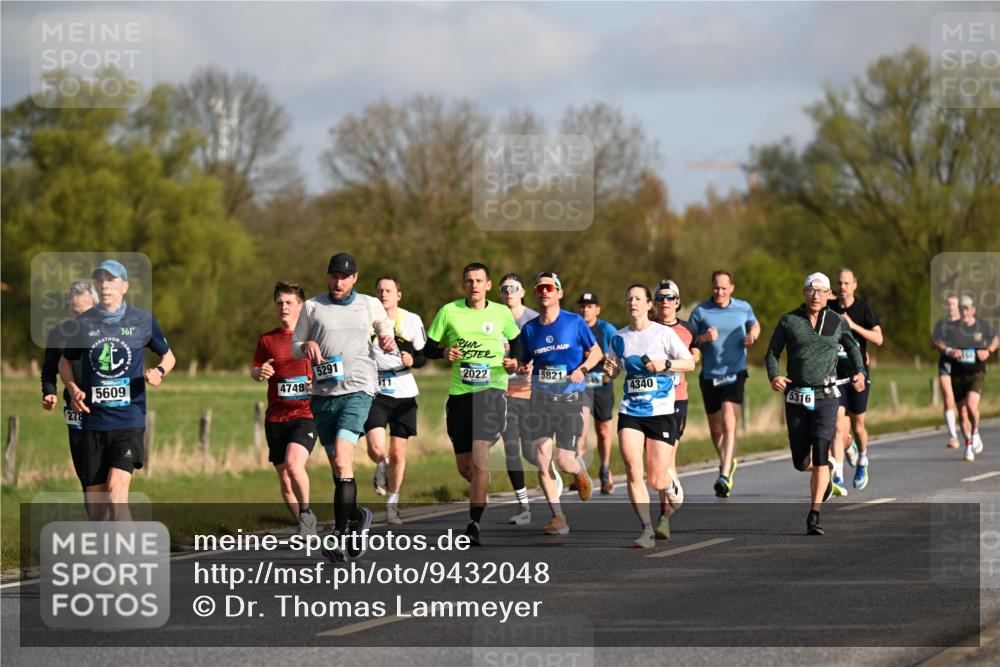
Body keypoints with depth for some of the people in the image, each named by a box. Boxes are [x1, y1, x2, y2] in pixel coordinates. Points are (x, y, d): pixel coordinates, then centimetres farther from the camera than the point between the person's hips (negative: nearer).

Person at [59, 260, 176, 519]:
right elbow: (65, 362, 19)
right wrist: (73, 390, 0)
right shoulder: (84, 322, 5)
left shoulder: (143, 320, 2)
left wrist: (159, 372, -7)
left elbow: (168, 356, 16)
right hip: (94, 421, 2)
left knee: (116, 488, -20)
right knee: (96, 499, 3)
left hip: (129, 420, -2)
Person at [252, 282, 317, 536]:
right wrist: (259, 372, -5)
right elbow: (254, 368, 18)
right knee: (284, 481, 5)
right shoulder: (267, 340, 8)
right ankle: (305, 528, 20)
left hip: (305, 413, -4)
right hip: (276, 418, 4)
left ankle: (306, 513, -5)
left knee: (293, 463, -26)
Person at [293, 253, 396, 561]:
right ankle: (356, 517, 29)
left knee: (342, 460, -20)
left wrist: (388, 342, 2)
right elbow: (294, 347, 16)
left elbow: (386, 331, 26)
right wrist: (307, 345, -7)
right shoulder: (312, 307, 12)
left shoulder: (370, 305, 11)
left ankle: (341, 535, -21)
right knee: (337, 468, 6)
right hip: (323, 394, 3)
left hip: (358, 390, -3)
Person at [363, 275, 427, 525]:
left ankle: (392, 504, 19)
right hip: (374, 392, -1)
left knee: (398, 453, 3)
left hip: (403, 394, 1)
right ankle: (382, 467, 19)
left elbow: (423, 355, 7)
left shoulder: (412, 321, 3)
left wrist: (412, 360, -14)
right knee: (376, 448, -18)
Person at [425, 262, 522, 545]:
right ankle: (481, 488, 43)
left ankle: (474, 524, -20)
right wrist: (445, 352, -13)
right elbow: (429, 348, 8)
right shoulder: (449, 312, 3)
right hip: (459, 392, 2)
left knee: (479, 454, -20)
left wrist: (514, 360, 2)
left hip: (491, 389, -2)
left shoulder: (502, 313, 5)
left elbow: (516, 340, 22)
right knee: (464, 466, 7)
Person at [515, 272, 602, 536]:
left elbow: (596, 352, 7)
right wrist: (522, 368, -6)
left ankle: (580, 470, 30)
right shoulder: (529, 329, 7)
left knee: (564, 461, -9)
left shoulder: (575, 322, -1)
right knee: (542, 460, -8)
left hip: (570, 398, -3)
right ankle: (558, 517, 1)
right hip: (540, 398, 3)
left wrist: (582, 369, -11)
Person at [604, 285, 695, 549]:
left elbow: (690, 363, 0)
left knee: (657, 480, -3)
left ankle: (671, 481, 35)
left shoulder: (664, 333, -2)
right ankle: (647, 531, -10)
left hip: (661, 412, -3)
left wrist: (665, 364, -16)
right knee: (633, 471, -15)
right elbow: (613, 371, 22)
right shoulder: (619, 338, 8)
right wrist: (609, 370, -2)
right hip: (630, 412, 3)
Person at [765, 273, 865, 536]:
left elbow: (853, 347, 20)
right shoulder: (789, 321, 3)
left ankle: (814, 515, -12)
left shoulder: (837, 322, 5)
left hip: (826, 396, -1)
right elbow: (772, 352, 6)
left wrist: (859, 371, 1)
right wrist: (773, 375, -14)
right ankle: (823, 475, 42)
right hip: (796, 398, 1)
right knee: (801, 462, 6)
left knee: (820, 454, -16)